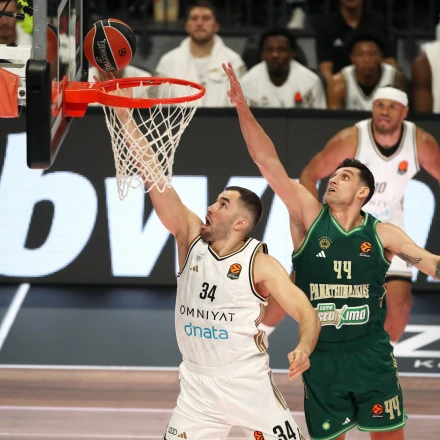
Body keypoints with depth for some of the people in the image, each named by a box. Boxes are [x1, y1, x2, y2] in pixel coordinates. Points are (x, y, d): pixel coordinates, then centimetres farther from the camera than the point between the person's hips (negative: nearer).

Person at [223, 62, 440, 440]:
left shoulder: (382, 234, 0)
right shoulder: (310, 217, -1)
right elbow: (268, 162, -7)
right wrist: (243, 110, -14)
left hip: (371, 355, 0)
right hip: (321, 357, 0)